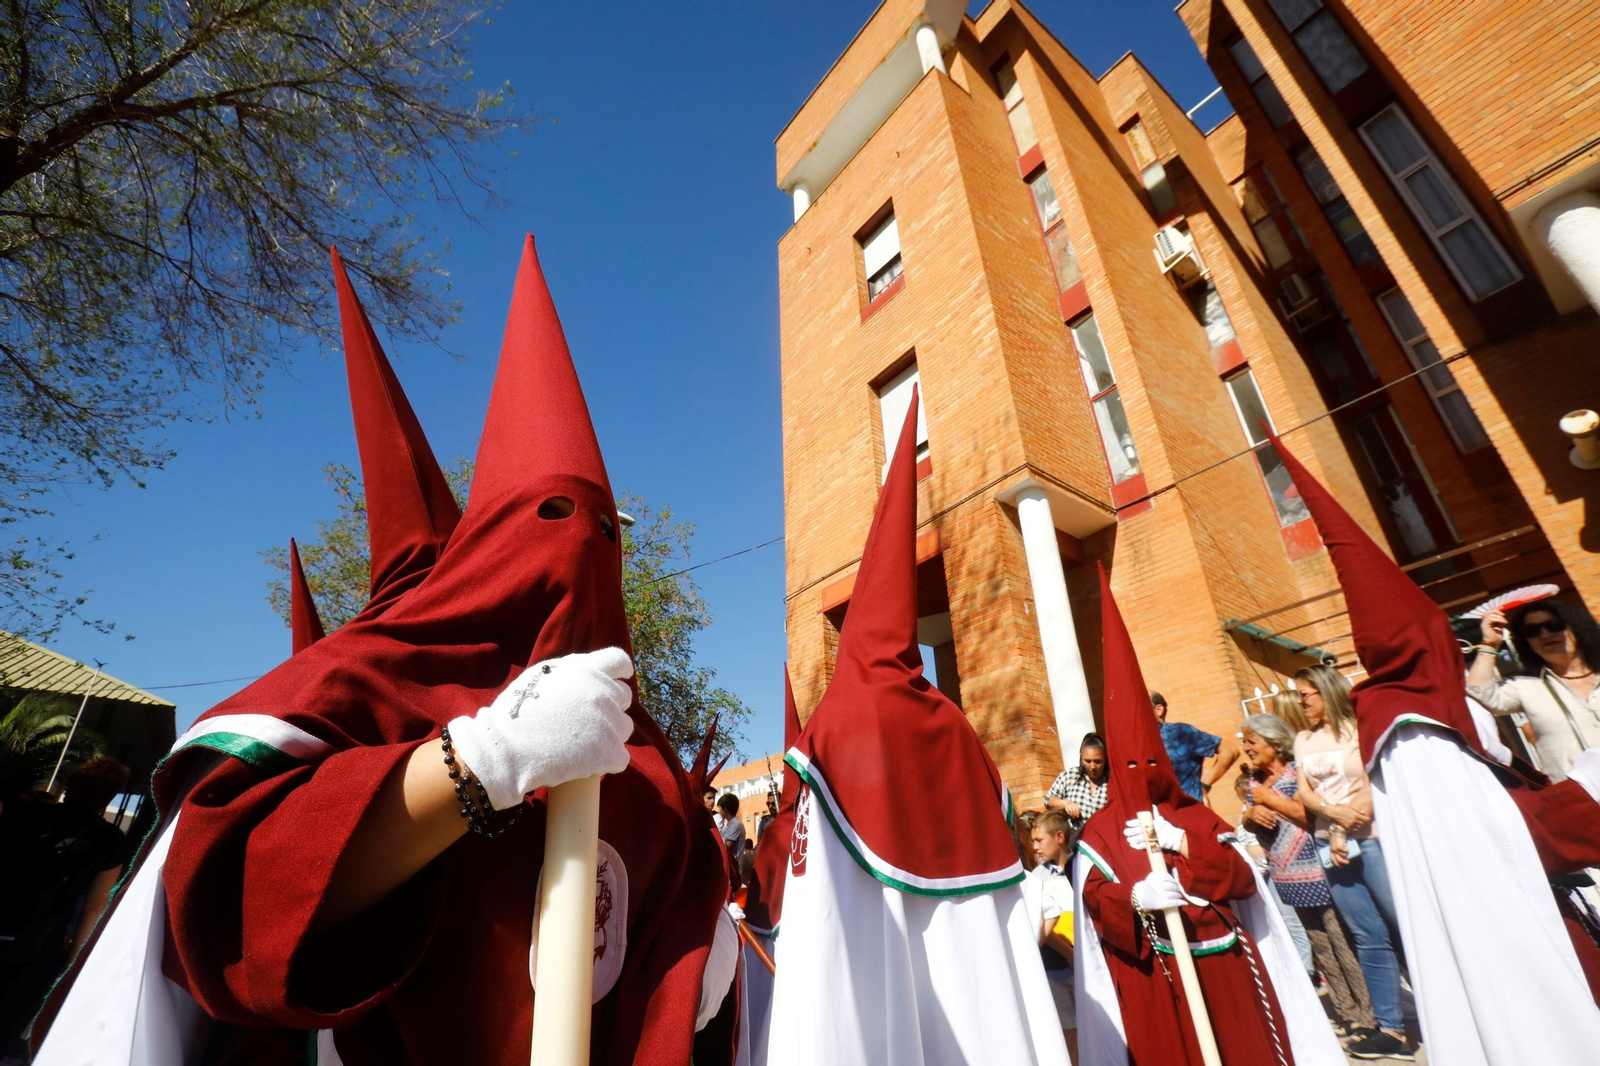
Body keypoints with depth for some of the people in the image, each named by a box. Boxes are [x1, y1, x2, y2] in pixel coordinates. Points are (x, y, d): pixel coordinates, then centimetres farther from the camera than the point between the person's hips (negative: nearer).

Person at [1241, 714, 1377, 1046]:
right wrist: (1252, 811, -8)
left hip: (1317, 872, -7)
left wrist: (1269, 798, -14)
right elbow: (1248, 820, 12)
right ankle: (1350, 1015, 25)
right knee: (1320, 948, 13)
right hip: (1289, 878, 7)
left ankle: (1370, 1019, 10)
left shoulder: (1297, 769, -10)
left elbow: (1310, 812, -21)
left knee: (1344, 945, -2)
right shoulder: (1255, 781, 10)